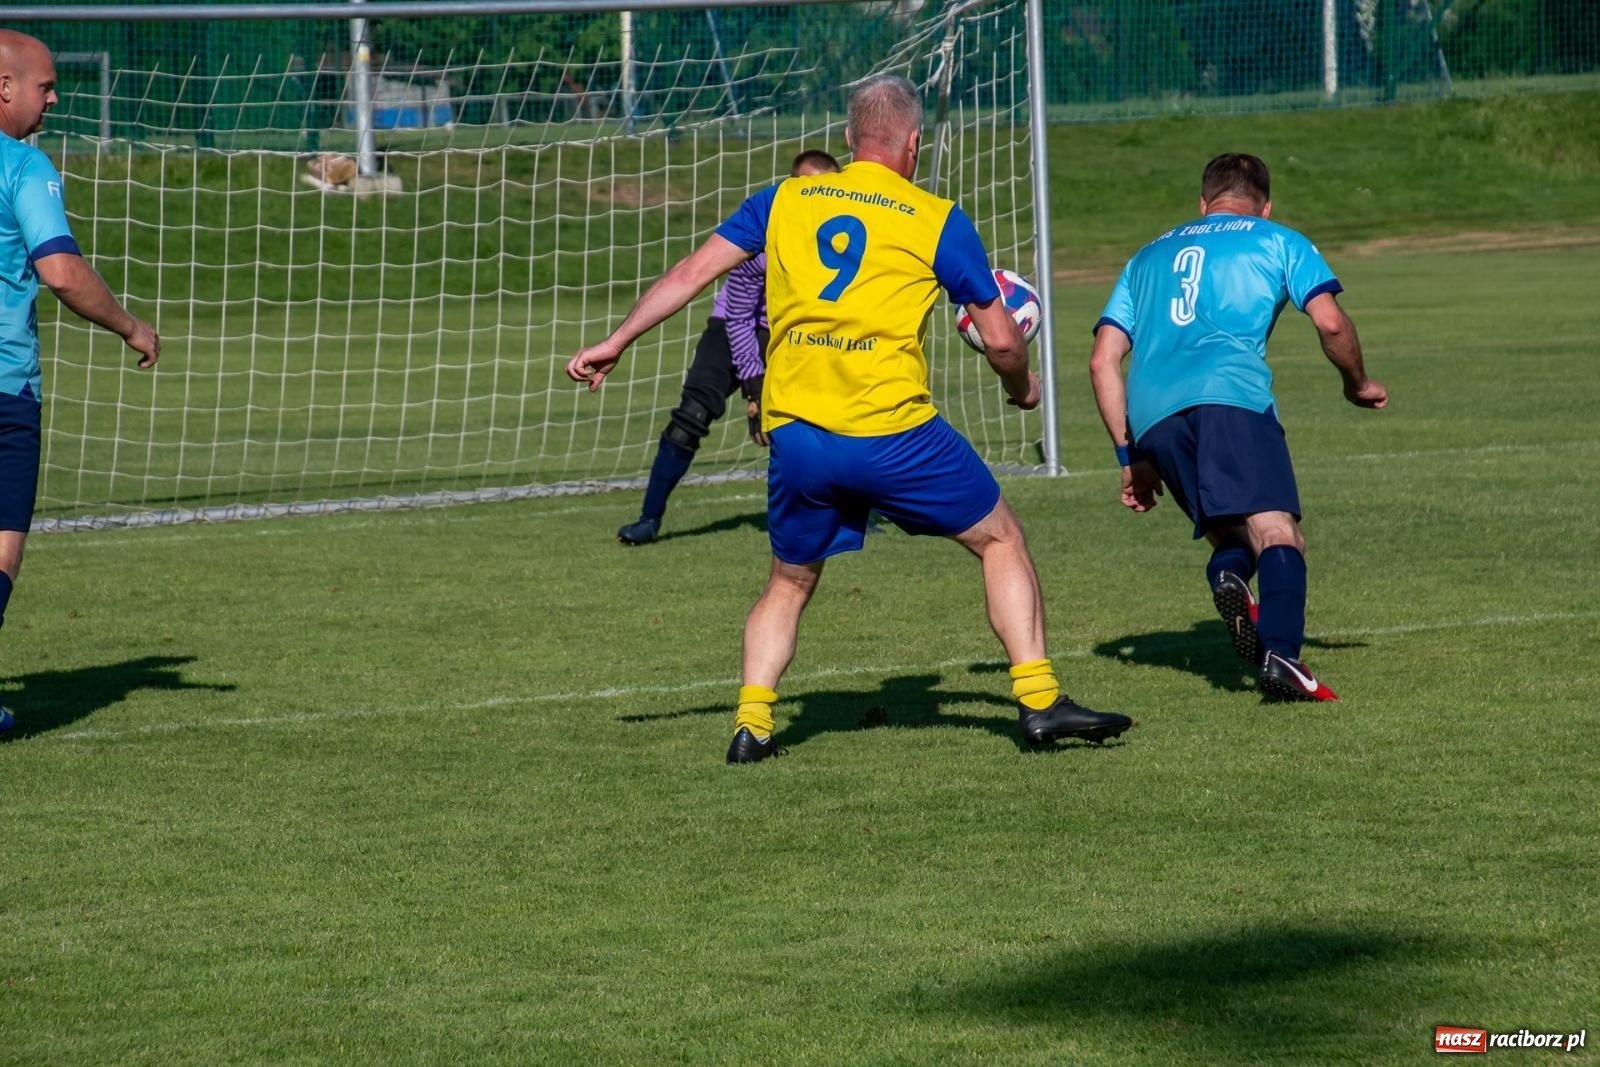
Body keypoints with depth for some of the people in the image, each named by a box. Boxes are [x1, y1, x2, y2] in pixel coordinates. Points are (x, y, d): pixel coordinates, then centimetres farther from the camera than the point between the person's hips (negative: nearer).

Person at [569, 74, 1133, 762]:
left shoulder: (784, 201, 12)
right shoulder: (938, 221, 4)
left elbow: (691, 273, 12)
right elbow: (1001, 341, 7)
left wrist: (615, 343, 21)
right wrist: (1021, 387, 28)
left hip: (794, 436, 3)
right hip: (892, 431, -3)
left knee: (789, 583, 23)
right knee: (1001, 541, 14)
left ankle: (751, 723, 8)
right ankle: (1037, 700, 8)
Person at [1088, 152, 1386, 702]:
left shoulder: (1149, 256, 32)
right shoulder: (1277, 241, 22)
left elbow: (1103, 361, 24)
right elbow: (1330, 322, 8)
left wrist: (1131, 457, 26)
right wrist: (1358, 383, 26)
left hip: (1152, 414, 4)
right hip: (1230, 393, -4)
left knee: (1230, 532, 15)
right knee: (1277, 532, -13)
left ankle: (1228, 574, -20)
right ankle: (1280, 651, -38)